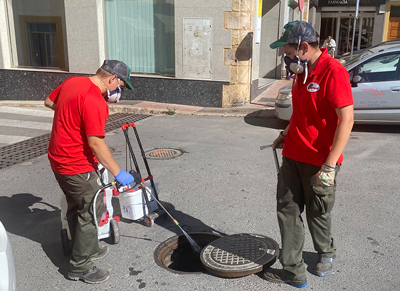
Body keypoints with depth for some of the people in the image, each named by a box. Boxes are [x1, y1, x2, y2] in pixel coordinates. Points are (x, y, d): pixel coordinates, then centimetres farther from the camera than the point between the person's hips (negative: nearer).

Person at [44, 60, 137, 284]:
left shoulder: (72, 82, 2)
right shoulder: (95, 101, -25)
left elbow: (49, 102, 18)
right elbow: (96, 143, -26)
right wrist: (118, 172, -20)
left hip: (59, 160, 10)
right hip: (77, 167, -10)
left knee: (77, 208, 21)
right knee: (92, 213, 4)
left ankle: (89, 250, 39)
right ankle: (81, 267, 15)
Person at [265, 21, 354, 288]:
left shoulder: (333, 72, -18)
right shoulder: (303, 72, 9)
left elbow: (346, 119, -22)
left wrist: (330, 166, -25)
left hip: (319, 163, -7)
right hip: (292, 156, 8)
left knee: (318, 214, 12)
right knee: (288, 211, 8)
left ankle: (327, 253, 40)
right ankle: (294, 271, 21)